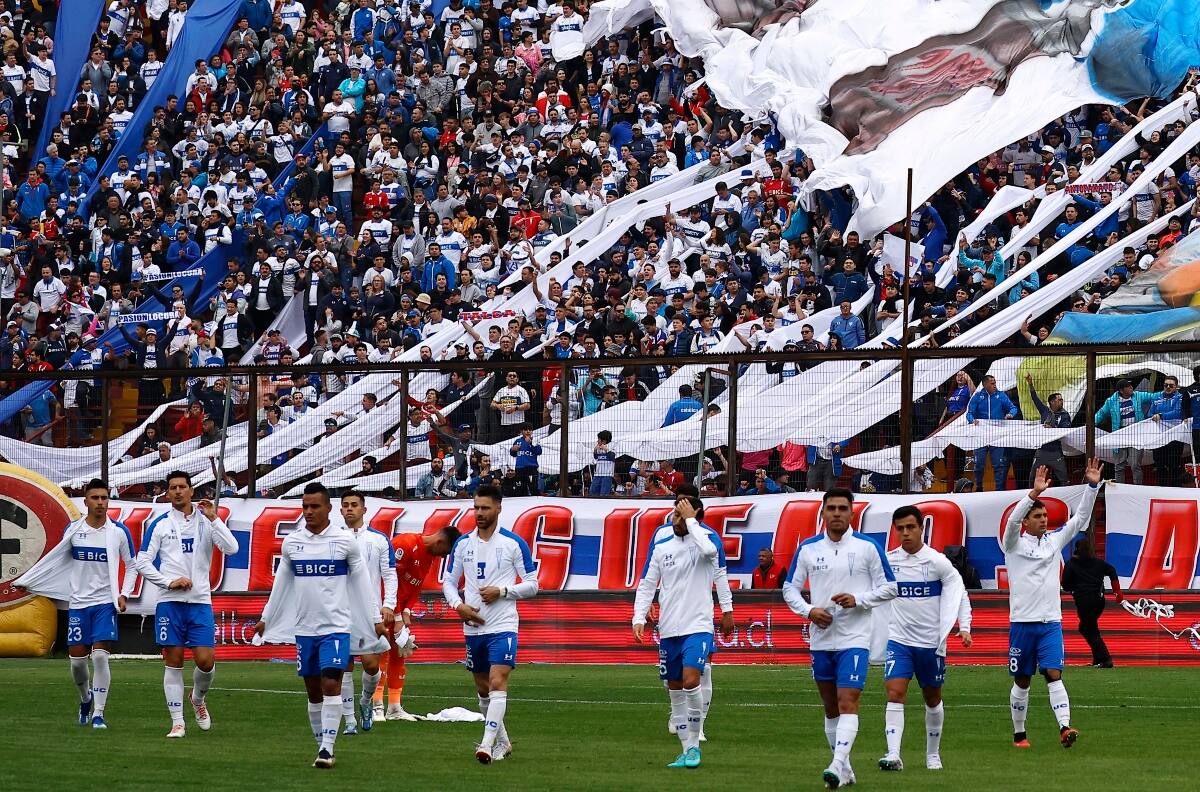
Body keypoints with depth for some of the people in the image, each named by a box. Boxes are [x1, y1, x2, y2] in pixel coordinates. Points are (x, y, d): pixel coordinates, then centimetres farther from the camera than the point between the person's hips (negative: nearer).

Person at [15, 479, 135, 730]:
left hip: (106, 603, -2)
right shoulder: (73, 530, 4)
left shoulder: (119, 531, -1)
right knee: (77, 659, 2)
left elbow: (131, 566, 8)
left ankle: (98, 713, -8)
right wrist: (26, 581, 16)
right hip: (78, 602, 2)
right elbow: (55, 559, 17)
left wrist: (124, 594, -5)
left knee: (100, 656, -14)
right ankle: (85, 698, 32)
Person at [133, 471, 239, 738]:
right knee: (173, 662, -1)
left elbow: (232, 548, -6)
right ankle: (177, 721, 5)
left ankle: (198, 699, 25)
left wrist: (213, 518, -14)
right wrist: (170, 582, -8)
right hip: (169, 603, -1)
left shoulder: (206, 521, 7)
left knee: (206, 661, -6)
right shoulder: (159, 524, 4)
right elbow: (142, 563, 3)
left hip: (200, 601, 1)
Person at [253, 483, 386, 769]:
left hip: (336, 626, -4)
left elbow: (362, 581, 3)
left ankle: (327, 748, -15)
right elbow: (281, 584, 17)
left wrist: (376, 619, 2)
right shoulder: (291, 542, 7)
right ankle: (322, 747, 17)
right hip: (304, 627, 4)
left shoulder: (345, 540, -2)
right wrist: (265, 619, 20)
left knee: (331, 684, -15)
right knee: (313, 690, 7)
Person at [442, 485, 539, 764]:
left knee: (497, 683, -18)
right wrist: (458, 605, -5)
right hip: (473, 626, 5)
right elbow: (448, 582, 15)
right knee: (483, 689, 12)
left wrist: (501, 591, -16)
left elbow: (532, 585, -1)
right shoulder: (463, 543, 8)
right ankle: (502, 741, 27)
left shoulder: (514, 543, -4)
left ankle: (487, 745, -23)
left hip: (502, 626, -5)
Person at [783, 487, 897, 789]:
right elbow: (790, 588, 11)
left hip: (854, 639, -4)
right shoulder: (808, 549, 5)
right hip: (821, 639, 4)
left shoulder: (867, 547, -2)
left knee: (847, 702, -17)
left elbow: (889, 587, 2)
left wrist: (857, 600, -13)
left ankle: (837, 766, -26)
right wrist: (809, 610, -7)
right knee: (831, 707, 10)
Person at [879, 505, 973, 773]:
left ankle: (933, 754, 30)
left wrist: (964, 627, -10)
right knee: (895, 693, -17)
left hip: (931, 641, -1)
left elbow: (959, 593, 0)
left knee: (932, 699, 13)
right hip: (898, 639, 1)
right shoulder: (887, 561, 0)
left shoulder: (937, 561, -8)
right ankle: (893, 755, -24)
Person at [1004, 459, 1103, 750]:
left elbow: (1080, 519, 7)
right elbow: (1012, 521, -20)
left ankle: (1065, 727, -25)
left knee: (1054, 675, -12)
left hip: (1051, 622, 2)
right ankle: (1019, 734, 18)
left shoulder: (1055, 540, 11)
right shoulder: (1015, 544, 0)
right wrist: (1035, 492, -32)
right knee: (1022, 681, 7)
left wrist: (1092, 486, -6)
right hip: (1022, 621, -2)